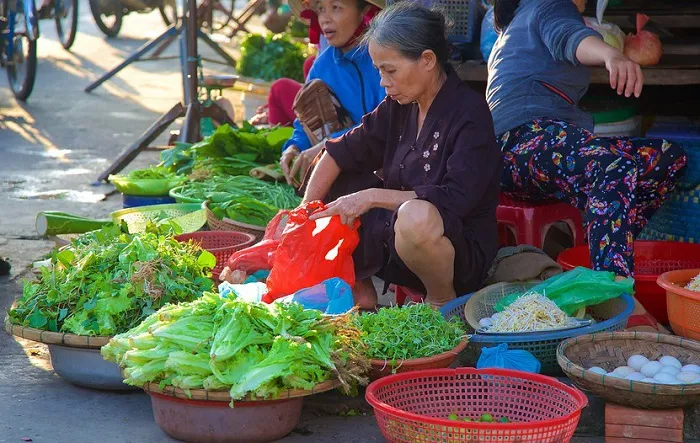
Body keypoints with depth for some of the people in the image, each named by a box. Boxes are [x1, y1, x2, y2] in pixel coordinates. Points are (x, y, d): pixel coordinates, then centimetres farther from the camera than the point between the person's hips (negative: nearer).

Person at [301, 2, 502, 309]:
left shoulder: (470, 114, -17)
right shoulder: (399, 106, 4)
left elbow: (454, 200, -27)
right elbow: (342, 153, 7)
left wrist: (372, 197, -27)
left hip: (461, 253, -8)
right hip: (394, 240, 8)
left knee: (417, 216, -40)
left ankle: (443, 302, -12)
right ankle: (360, 293, 8)